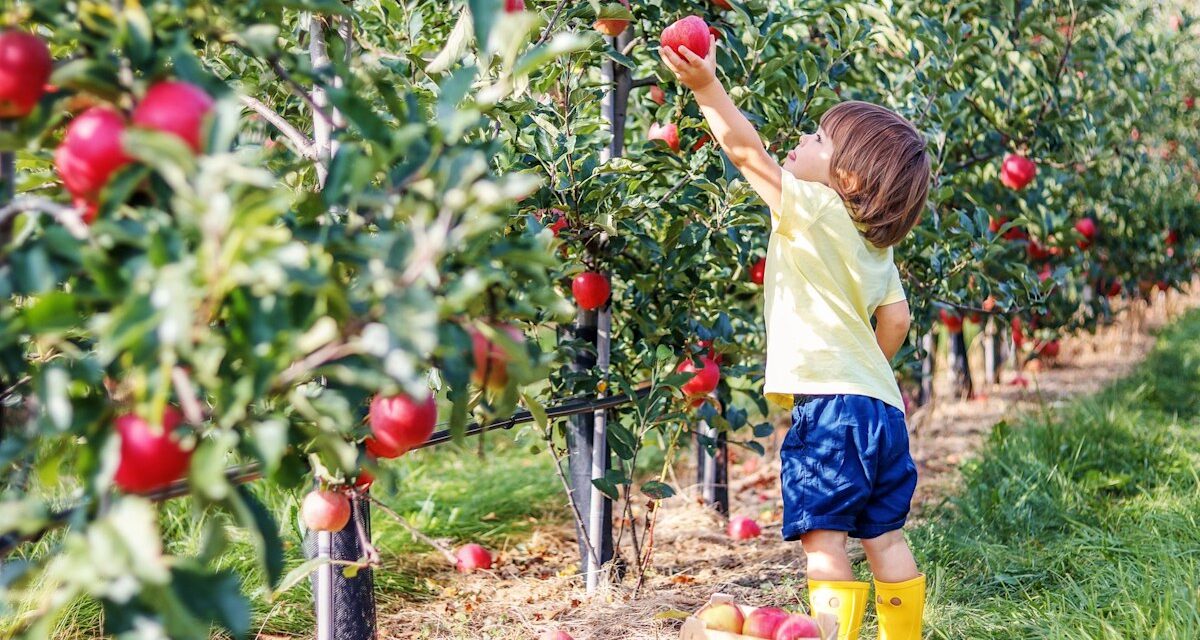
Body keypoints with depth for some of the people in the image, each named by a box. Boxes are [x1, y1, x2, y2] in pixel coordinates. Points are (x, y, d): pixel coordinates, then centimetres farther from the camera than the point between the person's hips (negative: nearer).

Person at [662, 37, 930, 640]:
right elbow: (895, 319, 19)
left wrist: (707, 86, -10)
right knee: (885, 540, 15)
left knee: (822, 537, -9)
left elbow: (748, 154, -9)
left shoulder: (811, 209, -5)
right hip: (880, 403, 9)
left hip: (829, 403, -9)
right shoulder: (877, 246, 17)